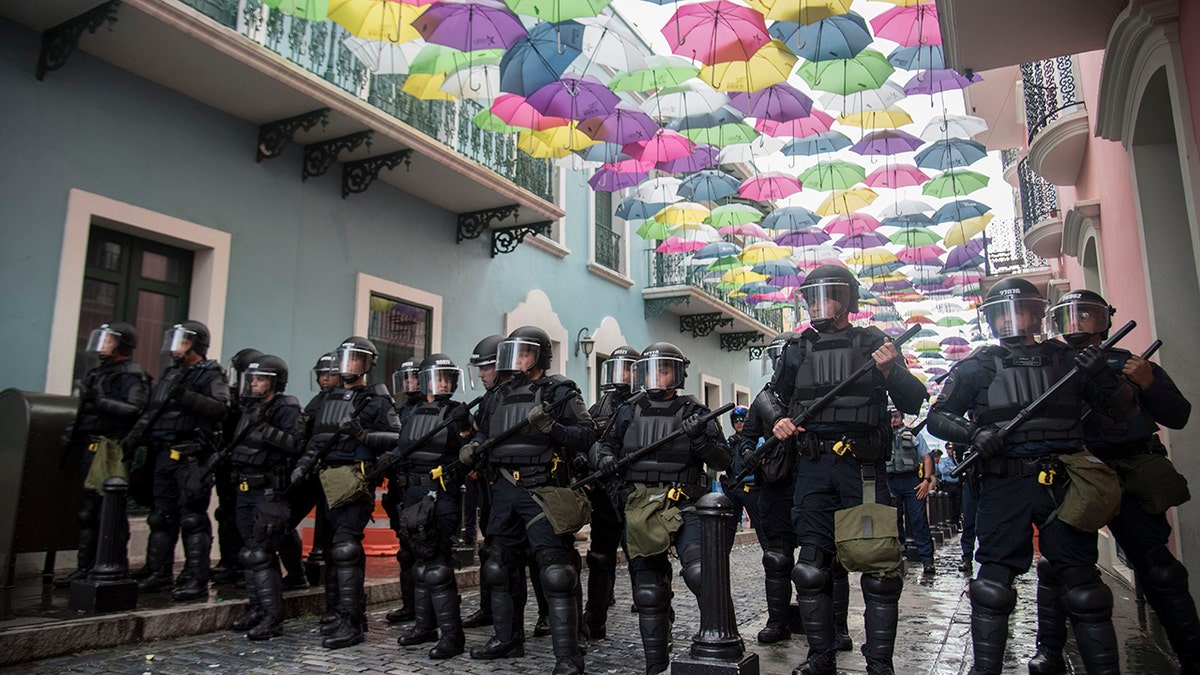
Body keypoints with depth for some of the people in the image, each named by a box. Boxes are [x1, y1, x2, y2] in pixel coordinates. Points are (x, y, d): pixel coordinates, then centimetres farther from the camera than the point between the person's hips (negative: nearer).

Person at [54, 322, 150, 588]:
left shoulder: (130, 375, -7)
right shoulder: (97, 373, 20)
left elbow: (134, 410, -21)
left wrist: (99, 401, -23)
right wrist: (71, 432, 16)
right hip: (90, 449, 9)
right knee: (87, 511, 12)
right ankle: (85, 568, 20)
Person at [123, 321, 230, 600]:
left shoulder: (210, 375, -5)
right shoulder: (170, 374, 19)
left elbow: (221, 408, -22)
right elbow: (151, 412, 25)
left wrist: (187, 397, -29)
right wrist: (132, 438, 16)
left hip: (191, 458, -8)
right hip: (164, 454, 8)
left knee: (193, 518, -6)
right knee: (162, 516, 14)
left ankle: (197, 580, -2)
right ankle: (157, 573, 24)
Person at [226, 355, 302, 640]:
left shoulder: (286, 409, -10)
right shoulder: (250, 409, 15)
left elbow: (295, 444, -25)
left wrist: (266, 430, -32)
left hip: (270, 492, -9)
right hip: (246, 491, 9)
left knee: (258, 555, -10)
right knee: (251, 553, 14)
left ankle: (273, 618, -4)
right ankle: (257, 609, 25)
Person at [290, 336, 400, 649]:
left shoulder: (378, 399, -2)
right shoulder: (331, 400, 20)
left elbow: (395, 438, -9)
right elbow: (317, 439, 23)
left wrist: (363, 435, -21)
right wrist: (303, 465, 9)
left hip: (357, 480, -8)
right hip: (331, 482, 8)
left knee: (345, 547, -13)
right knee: (340, 549, 11)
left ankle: (351, 624, -8)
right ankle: (354, 614, 21)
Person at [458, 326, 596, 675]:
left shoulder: (558, 391, -2)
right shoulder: (501, 395, 17)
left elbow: (587, 434, -10)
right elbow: (484, 433, 25)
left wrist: (551, 427, -24)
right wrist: (472, 448, 4)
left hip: (541, 489, -7)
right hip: (504, 489, 7)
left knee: (555, 571, -9)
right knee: (502, 567, 16)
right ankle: (507, 639, 32)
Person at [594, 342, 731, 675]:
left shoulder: (694, 412, 3)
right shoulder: (629, 413, 12)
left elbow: (724, 461, -1)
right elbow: (607, 443, 25)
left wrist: (700, 438, -19)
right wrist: (605, 457, 2)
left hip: (684, 506, -3)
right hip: (639, 510, 3)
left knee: (700, 573, -25)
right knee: (648, 593, 9)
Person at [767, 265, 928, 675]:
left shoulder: (873, 343, 7)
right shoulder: (798, 350, 14)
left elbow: (913, 403, 3)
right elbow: (776, 398, 22)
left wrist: (890, 372, -15)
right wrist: (778, 421, 0)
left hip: (863, 467, -2)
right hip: (813, 469, 3)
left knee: (880, 569, -1)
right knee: (812, 569, 5)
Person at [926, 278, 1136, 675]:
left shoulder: (1066, 359, 13)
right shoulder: (978, 366, 9)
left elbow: (1121, 411, 14)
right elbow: (937, 417, 7)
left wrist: (1104, 375, -5)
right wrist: (973, 433, -12)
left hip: (1062, 483, 1)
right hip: (1004, 486, -1)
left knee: (1082, 584, 4)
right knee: (993, 582, -2)